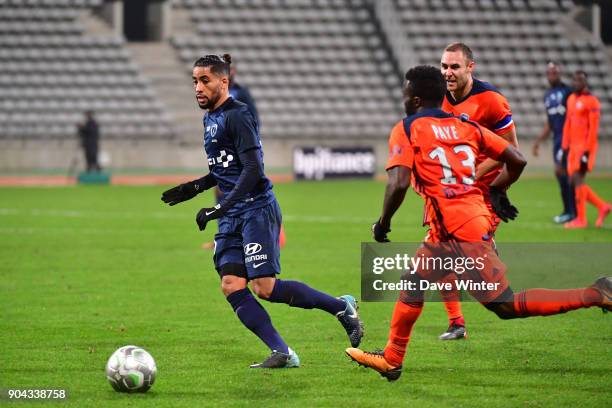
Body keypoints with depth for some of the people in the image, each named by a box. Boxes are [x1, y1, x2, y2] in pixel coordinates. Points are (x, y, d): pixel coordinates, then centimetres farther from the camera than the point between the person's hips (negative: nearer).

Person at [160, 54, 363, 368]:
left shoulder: (236, 116, -12)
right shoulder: (210, 118, 17)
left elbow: (253, 168, -20)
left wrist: (220, 208, -25)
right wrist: (195, 188, 19)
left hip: (257, 209, -9)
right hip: (231, 217, 9)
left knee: (264, 287, -14)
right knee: (232, 286, -7)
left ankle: (341, 306, 4)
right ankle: (282, 354, -7)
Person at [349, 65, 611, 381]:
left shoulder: (408, 129, -3)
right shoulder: (466, 127, 14)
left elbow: (399, 183, -15)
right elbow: (517, 160, 11)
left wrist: (383, 222, -1)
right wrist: (496, 190, 28)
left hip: (460, 232, -9)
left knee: (505, 305, -7)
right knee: (413, 283, 21)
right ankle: (391, 360, 28)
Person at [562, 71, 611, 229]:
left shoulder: (591, 101, -10)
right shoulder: (571, 99, 14)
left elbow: (593, 128, -14)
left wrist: (587, 151, -18)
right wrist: (565, 146, 14)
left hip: (585, 146, -8)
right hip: (574, 146, 8)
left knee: (577, 179, -11)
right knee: (574, 180, 6)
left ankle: (581, 219, -5)